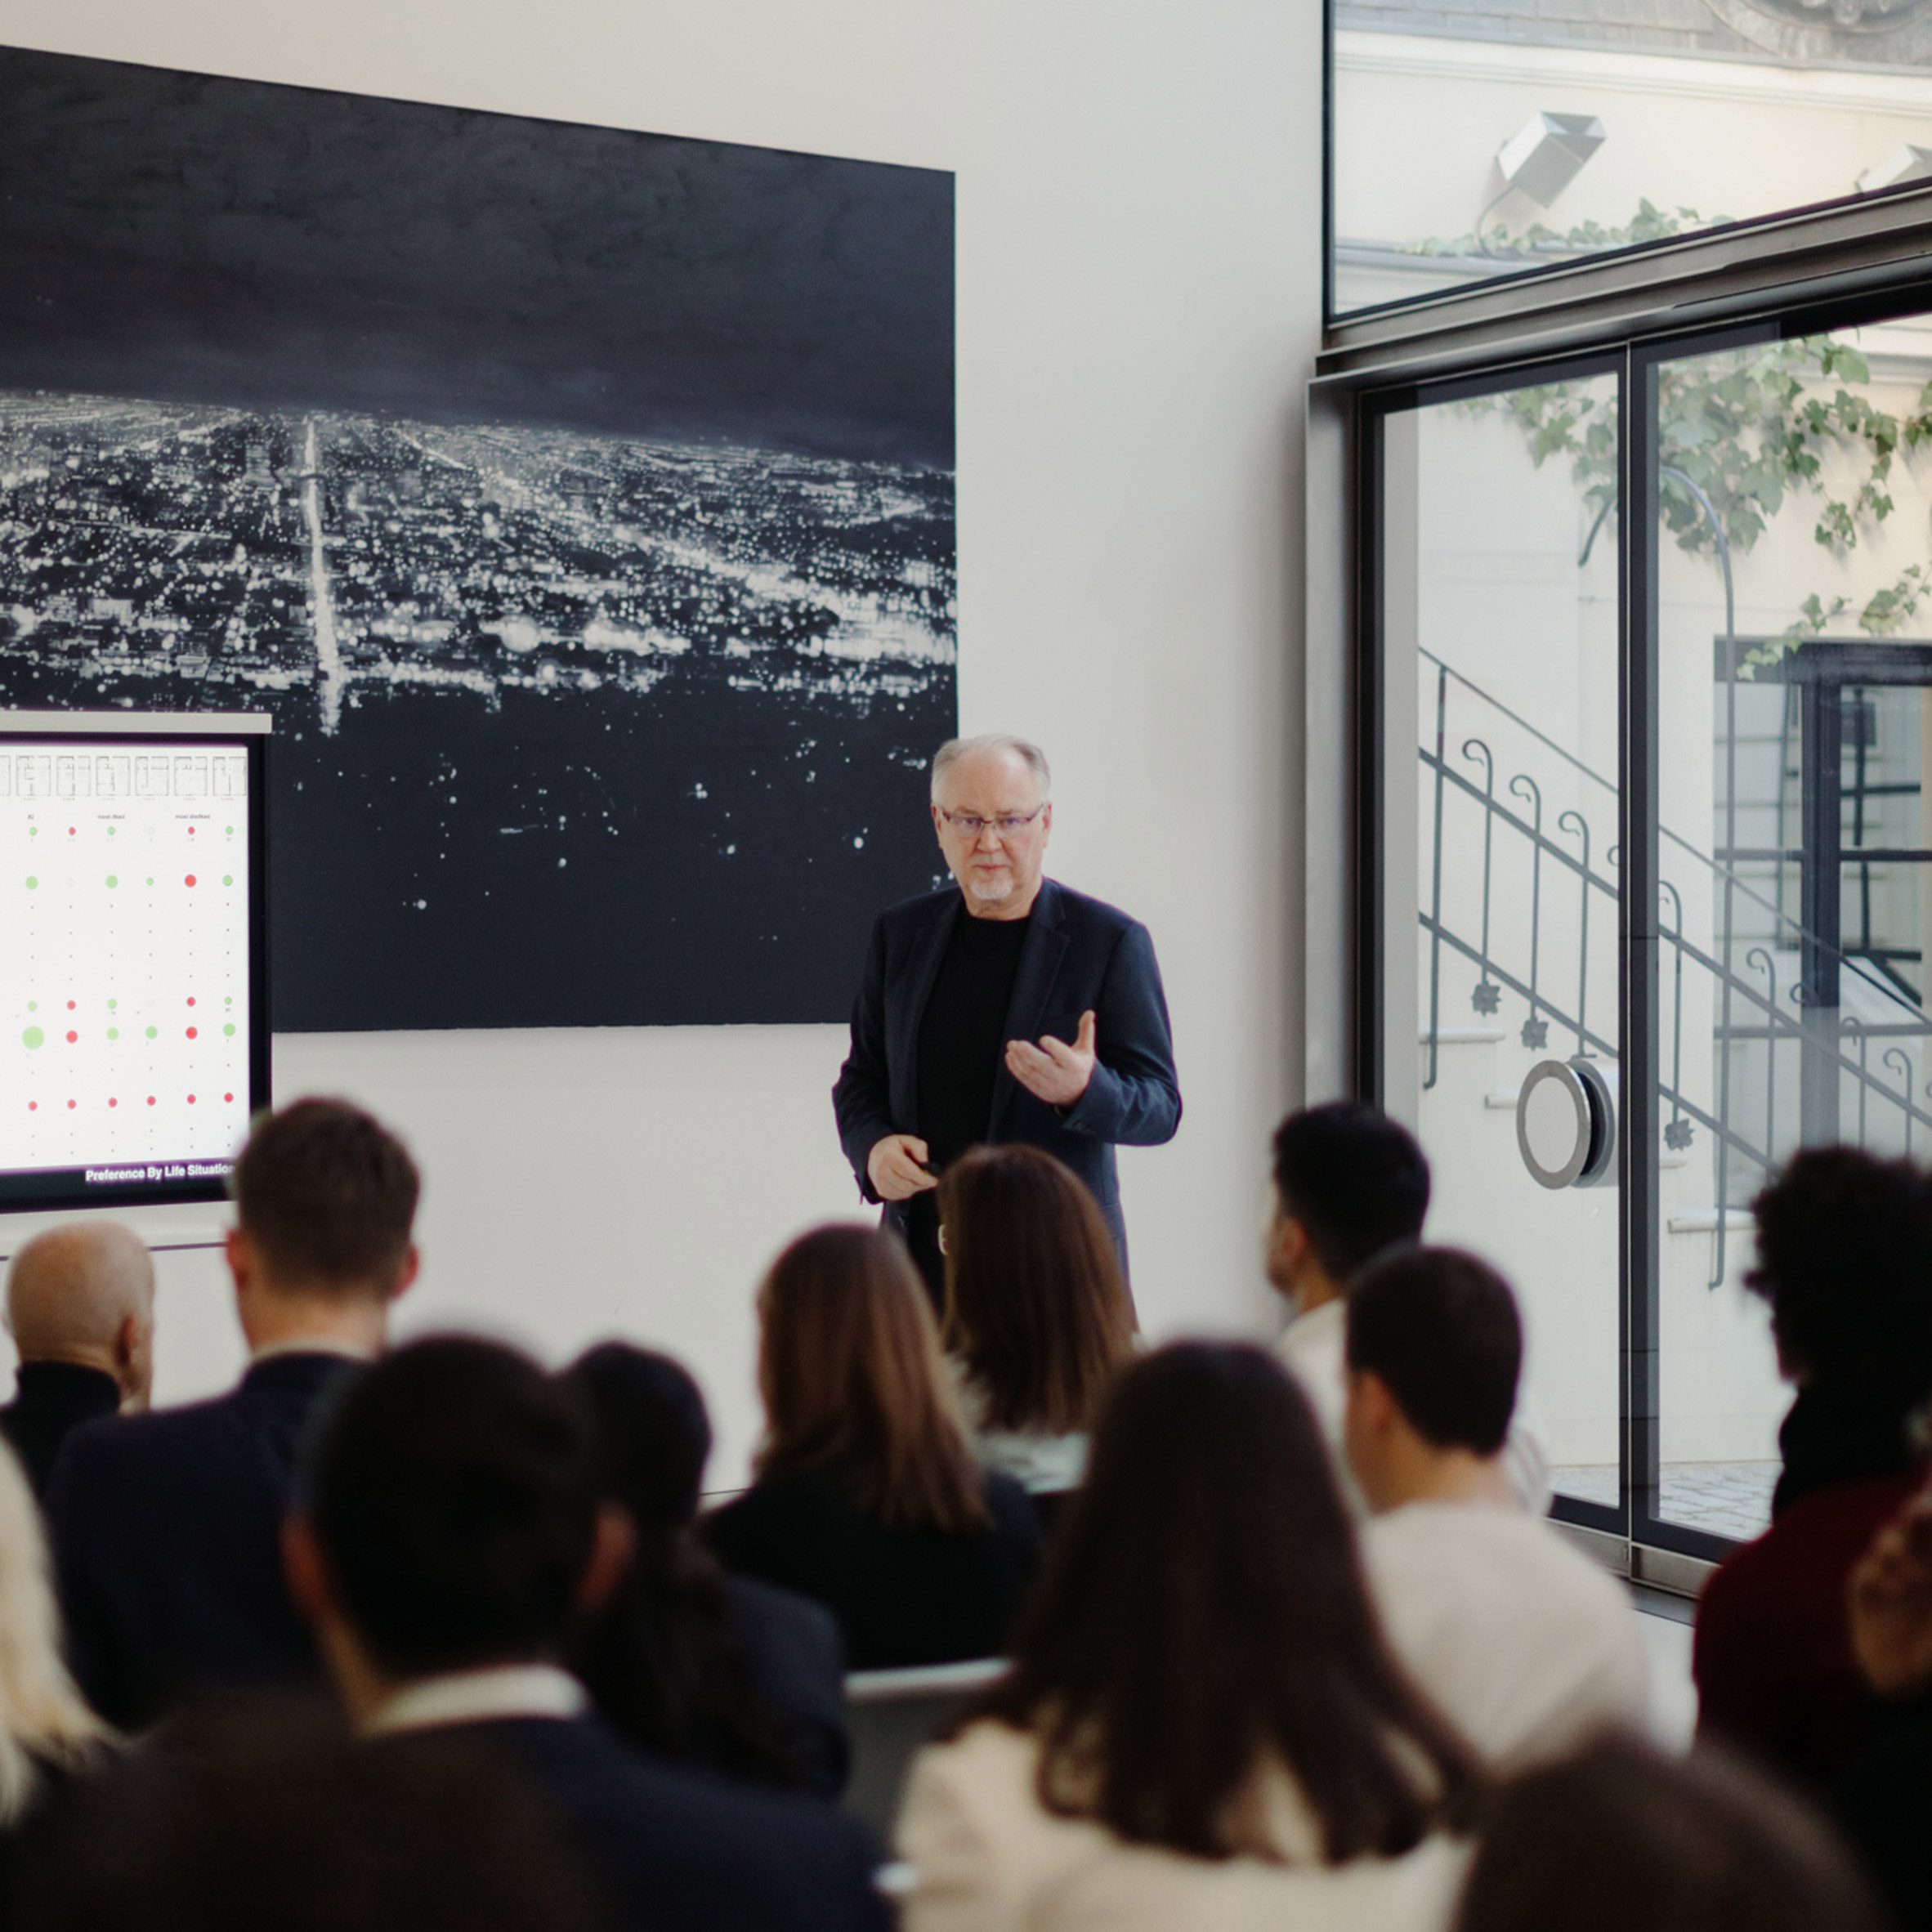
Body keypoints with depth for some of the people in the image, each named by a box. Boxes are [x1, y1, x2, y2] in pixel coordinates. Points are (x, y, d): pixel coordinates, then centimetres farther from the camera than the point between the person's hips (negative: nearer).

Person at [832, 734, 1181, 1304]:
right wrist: (872, 1147, -2)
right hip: (922, 1254, 3)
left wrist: (1086, 1090, -24)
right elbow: (861, 1079, 20)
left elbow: (1160, 1107, -3)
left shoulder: (1112, 941, -1)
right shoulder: (900, 933, 12)